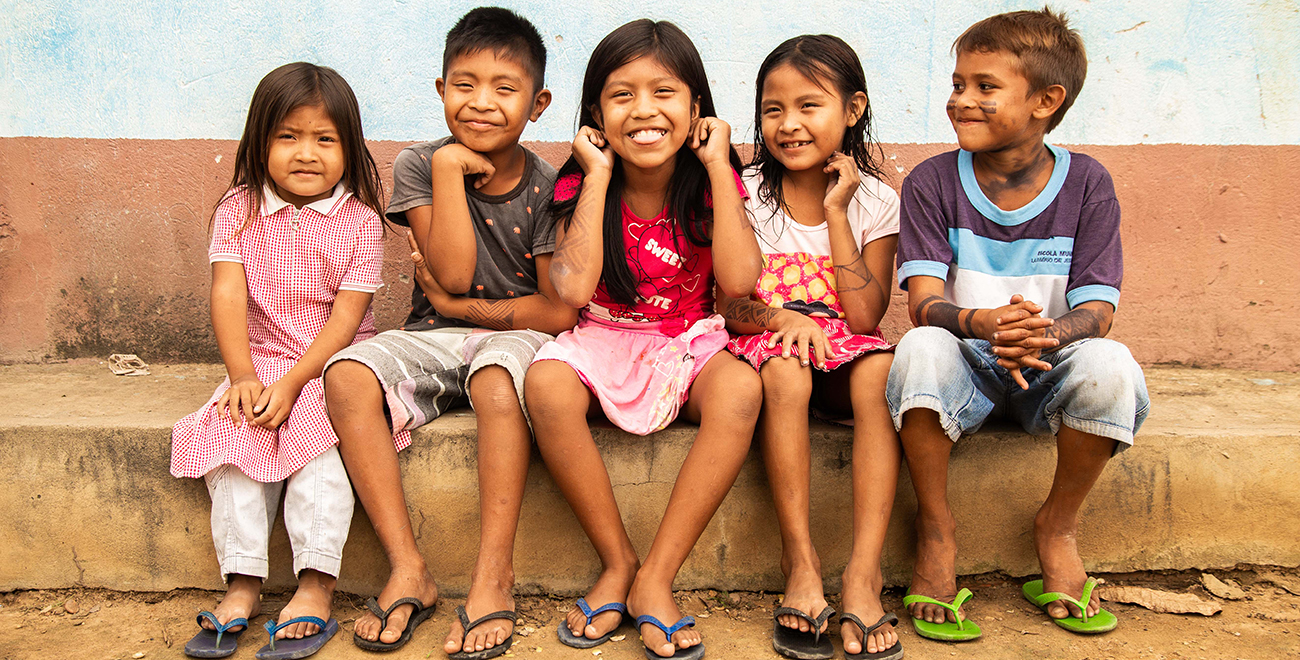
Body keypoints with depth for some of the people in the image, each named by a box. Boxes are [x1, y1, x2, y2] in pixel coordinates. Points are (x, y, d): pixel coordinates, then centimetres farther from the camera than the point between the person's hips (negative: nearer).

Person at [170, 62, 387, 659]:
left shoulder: (359, 221, -6)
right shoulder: (239, 209, 2)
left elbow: (345, 317, -12)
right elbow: (228, 295, -6)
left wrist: (292, 383, -21)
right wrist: (242, 376, -19)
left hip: (334, 363, -3)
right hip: (261, 360, 3)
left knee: (317, 429, -28)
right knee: (232, 429, -21)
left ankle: (316, 587, -25)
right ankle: (243, 584, -17)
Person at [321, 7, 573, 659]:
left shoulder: (547, 188, -5)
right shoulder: (420, 166, 0)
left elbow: (560, 311, -8)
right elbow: (453, 272, -12)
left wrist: (461, 307, -8)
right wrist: (450, 169, -14)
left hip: (512, 336, -2)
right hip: (432, 340, 3)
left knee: (497, 378, -37)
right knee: (347, 375, -26)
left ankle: (494, 574, -26)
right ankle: (407, 568, -21)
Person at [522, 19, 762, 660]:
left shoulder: (711, 183, -3)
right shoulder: (580, 186, -4)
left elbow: (739, 280, -20)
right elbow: (574, 288, -21)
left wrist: (717, 167, -15)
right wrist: (599, 175, -16)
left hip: (689, 344, 0)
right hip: (603, 343, 0)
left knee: (741, 389, -33)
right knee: (546, 384, -33)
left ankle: (656, 576, -22)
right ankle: (617, 561, -14)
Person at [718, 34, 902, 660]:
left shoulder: (876, 202, -1)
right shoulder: (745, 196, -1)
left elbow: (866, 316, -10)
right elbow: (726, 308, -2)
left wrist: (837, 214, -13)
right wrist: (782, 317, -23)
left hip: (842, 351, 1)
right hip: (767, 343, 0)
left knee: (880, 371, -32)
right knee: (783, 371, -35)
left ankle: (863, 569, -32)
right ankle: (800, 558, -26)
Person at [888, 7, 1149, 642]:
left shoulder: (1086, 184, -3)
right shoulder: (932, 183, -4)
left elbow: (1096, 309, -10)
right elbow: (924, 300, -15)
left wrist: (1050, 332, -35)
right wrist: (981, 322, -39)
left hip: (1049, 371, 1)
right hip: (966, 371, -1)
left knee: (1110, 364, -32)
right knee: (922, 348, -34)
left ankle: (1057, 524, -3)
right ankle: (936, 529, -12)